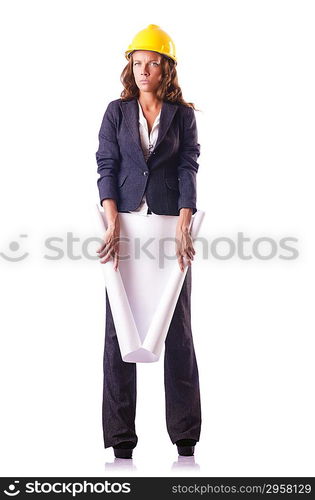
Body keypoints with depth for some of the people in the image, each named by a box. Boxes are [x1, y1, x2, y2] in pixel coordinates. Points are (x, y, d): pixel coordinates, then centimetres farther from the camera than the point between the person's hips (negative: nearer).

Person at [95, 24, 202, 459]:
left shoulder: (183, 115, 7)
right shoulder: (117, 112, 8)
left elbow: (188, 170, -2)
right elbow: (107, 168, 0)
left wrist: (183, 227, -16)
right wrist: (113, 225, -14)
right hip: (125, 225, 1)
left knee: (177, 326, 3)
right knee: (119, 328, -1)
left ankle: (185, 433, 11)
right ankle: (121, 437, 5)